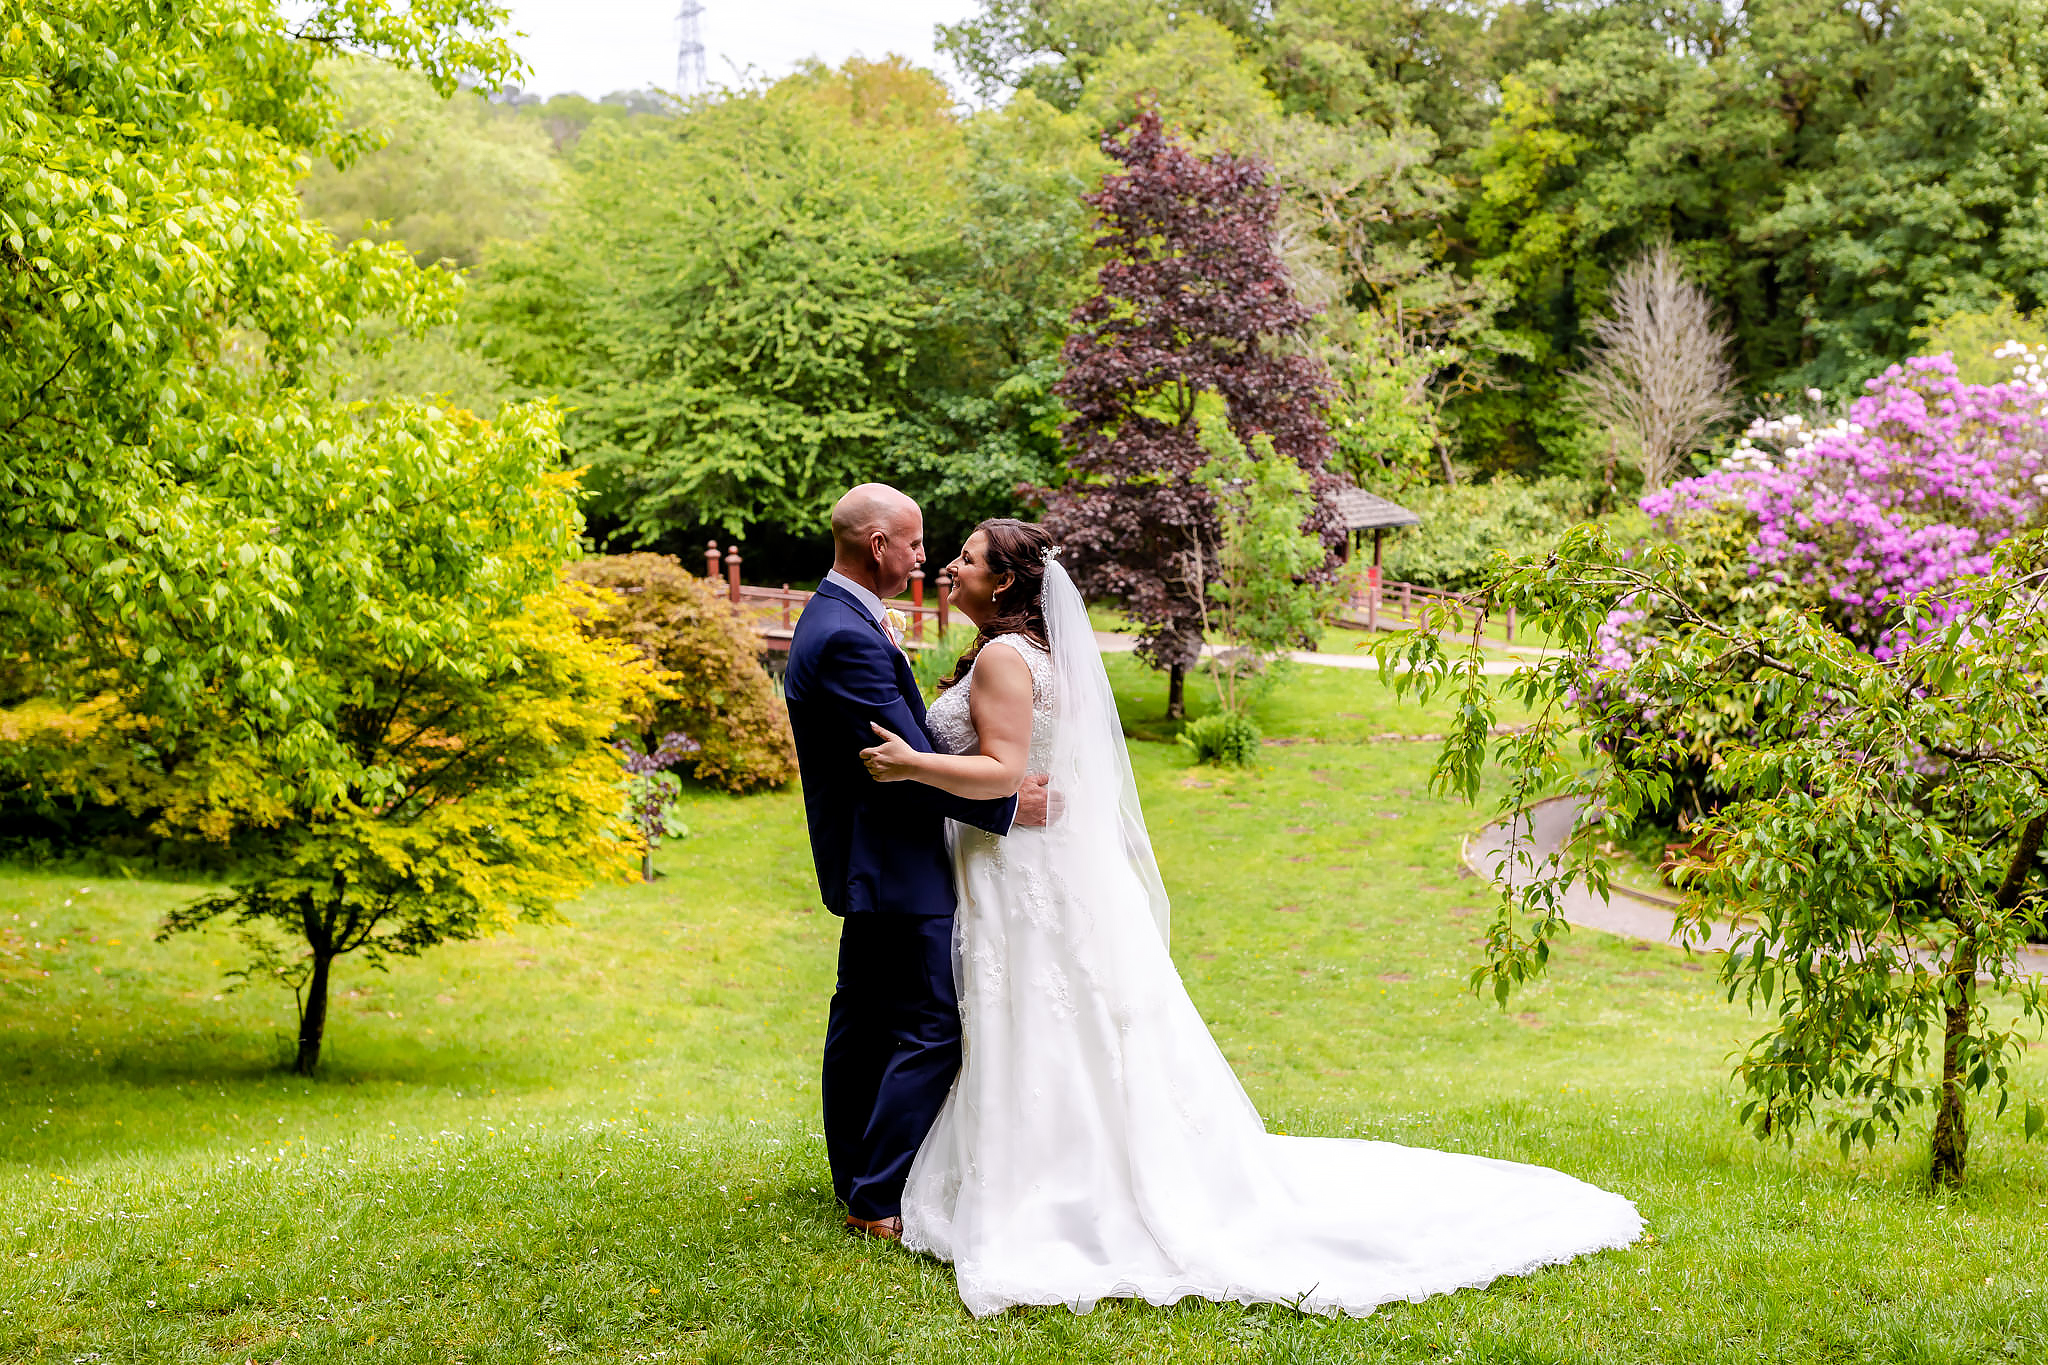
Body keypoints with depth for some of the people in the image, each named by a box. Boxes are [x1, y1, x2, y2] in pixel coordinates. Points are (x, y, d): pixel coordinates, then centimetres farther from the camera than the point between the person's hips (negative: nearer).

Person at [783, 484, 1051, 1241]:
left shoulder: (831, 619, 11)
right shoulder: (849, 637, -23)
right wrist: (1007, 805, -17)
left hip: (864, 859, 11)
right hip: (892, 865, -11)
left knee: (863, 1021, 17)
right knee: (930, 1029, -6)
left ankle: (855, 1176, 28)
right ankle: (878, 1200, -1)